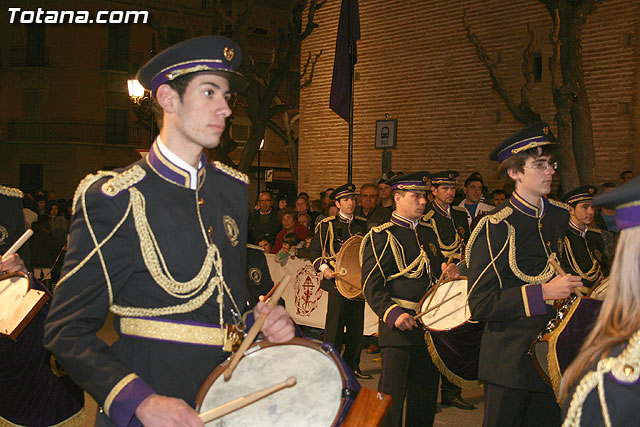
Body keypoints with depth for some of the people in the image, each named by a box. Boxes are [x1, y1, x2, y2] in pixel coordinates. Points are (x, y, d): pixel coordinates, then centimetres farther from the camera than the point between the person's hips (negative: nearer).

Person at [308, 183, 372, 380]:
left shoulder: (363, 224, 14)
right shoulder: (327, 225, 1)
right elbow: (313, 250, 3)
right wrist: (323, 267, -12)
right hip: (336, 279, -4)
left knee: (357, 326, 7)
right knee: (335, 325, -4)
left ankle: (352, 365, 20)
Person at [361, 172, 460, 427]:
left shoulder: (428, 232, 15)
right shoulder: (382, 236, -7)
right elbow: (371, 286, -13)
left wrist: (449, 271, 5)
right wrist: (393, 314, -26)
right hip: (399, 326, -7)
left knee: (425, 397, 14)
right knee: (392, 397, -2)